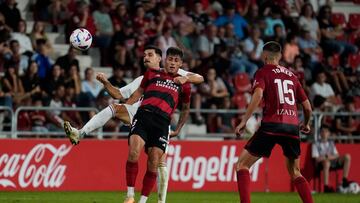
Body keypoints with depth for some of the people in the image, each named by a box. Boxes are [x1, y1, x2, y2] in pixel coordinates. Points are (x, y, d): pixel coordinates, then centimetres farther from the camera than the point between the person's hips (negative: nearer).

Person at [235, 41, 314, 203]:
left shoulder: (263, 72, 6)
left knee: (242, 164, 3)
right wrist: (306, 124, 40)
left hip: (272, 125, -5)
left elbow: (258, 95, -14)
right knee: (295, 172, 20)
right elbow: (307, 106, 21)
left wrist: (244, 121, -15)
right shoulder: (291, 75, 20)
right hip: (292, 126, 5)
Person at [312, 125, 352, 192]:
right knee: (326, 162, -42)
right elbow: (317, 159, -7)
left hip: (333, 163, 6)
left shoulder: (331, 143, 19)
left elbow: (337, 156, 11)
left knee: (347, 157, -14)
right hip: (321, 164, -6)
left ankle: (345, 181, -16)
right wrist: (326, 157, -15)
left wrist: (331, 157, -10)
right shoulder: (316, 144, 2)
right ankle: (326, 186, -44)